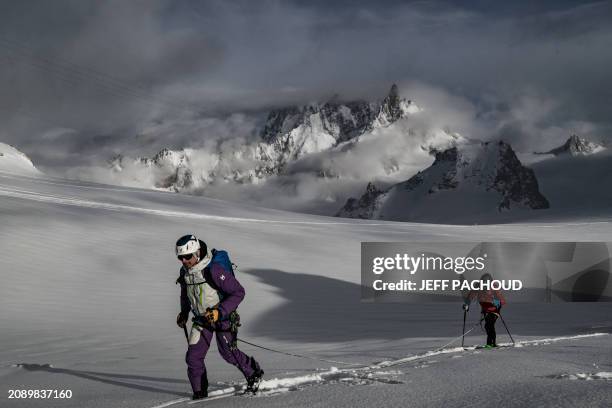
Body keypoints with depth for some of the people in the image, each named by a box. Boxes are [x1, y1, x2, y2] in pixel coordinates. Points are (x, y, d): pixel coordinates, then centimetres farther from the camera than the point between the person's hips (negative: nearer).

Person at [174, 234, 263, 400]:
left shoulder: (214, 270, -30)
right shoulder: (185, 271, -7)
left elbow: (238, 292, -25)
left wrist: (220, 312, -30)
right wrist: (183, 313, 8)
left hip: (223, 316, -6)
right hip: (201, 318, 6)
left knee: (228, 352, 3)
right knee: (193, 356, -3)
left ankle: (254, 374, 28)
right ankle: (200, 392, 12)